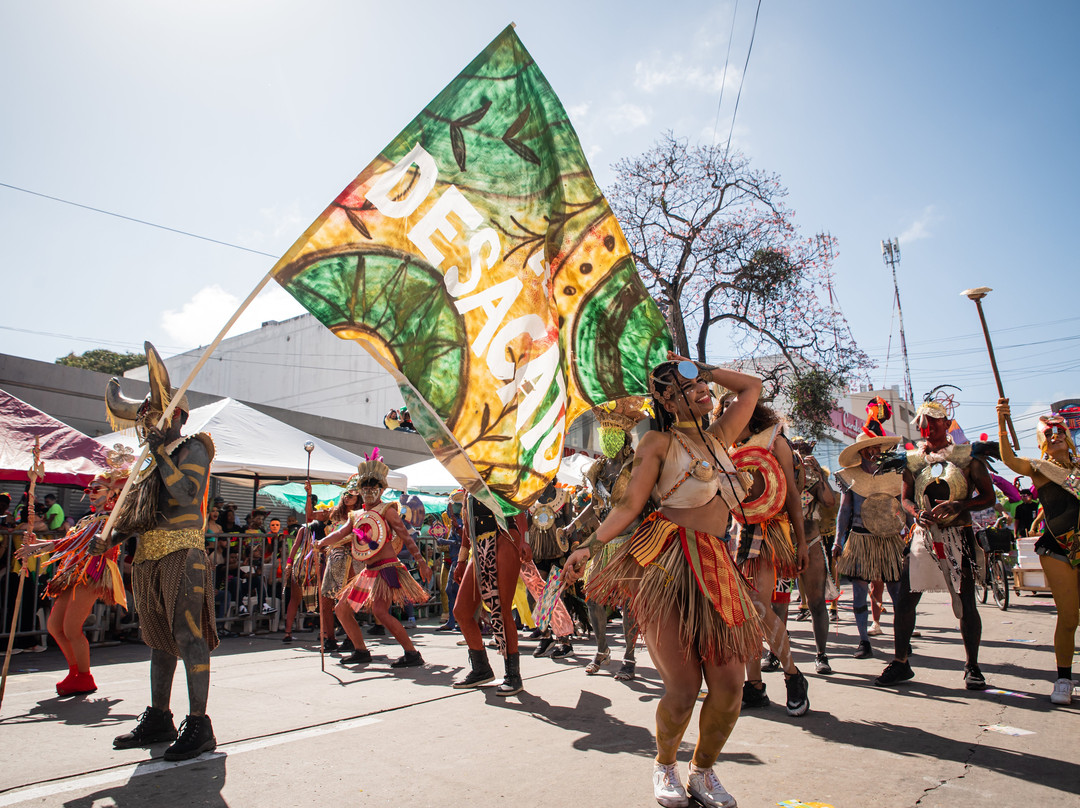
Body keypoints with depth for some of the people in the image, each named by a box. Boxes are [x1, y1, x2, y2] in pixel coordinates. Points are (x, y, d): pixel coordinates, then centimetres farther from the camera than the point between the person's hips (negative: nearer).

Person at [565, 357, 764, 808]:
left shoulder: (718, 437, 19)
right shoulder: (660, 441, 4)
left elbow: (752, 386, 29)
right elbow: (629, 505, -2)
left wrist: (702, 369, 23)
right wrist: (588, 546, -13)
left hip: (714, 569, 5)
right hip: (664, 563, -5)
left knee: (729, 685, -1)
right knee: (683, 688, -5)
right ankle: (665, 767, 27)